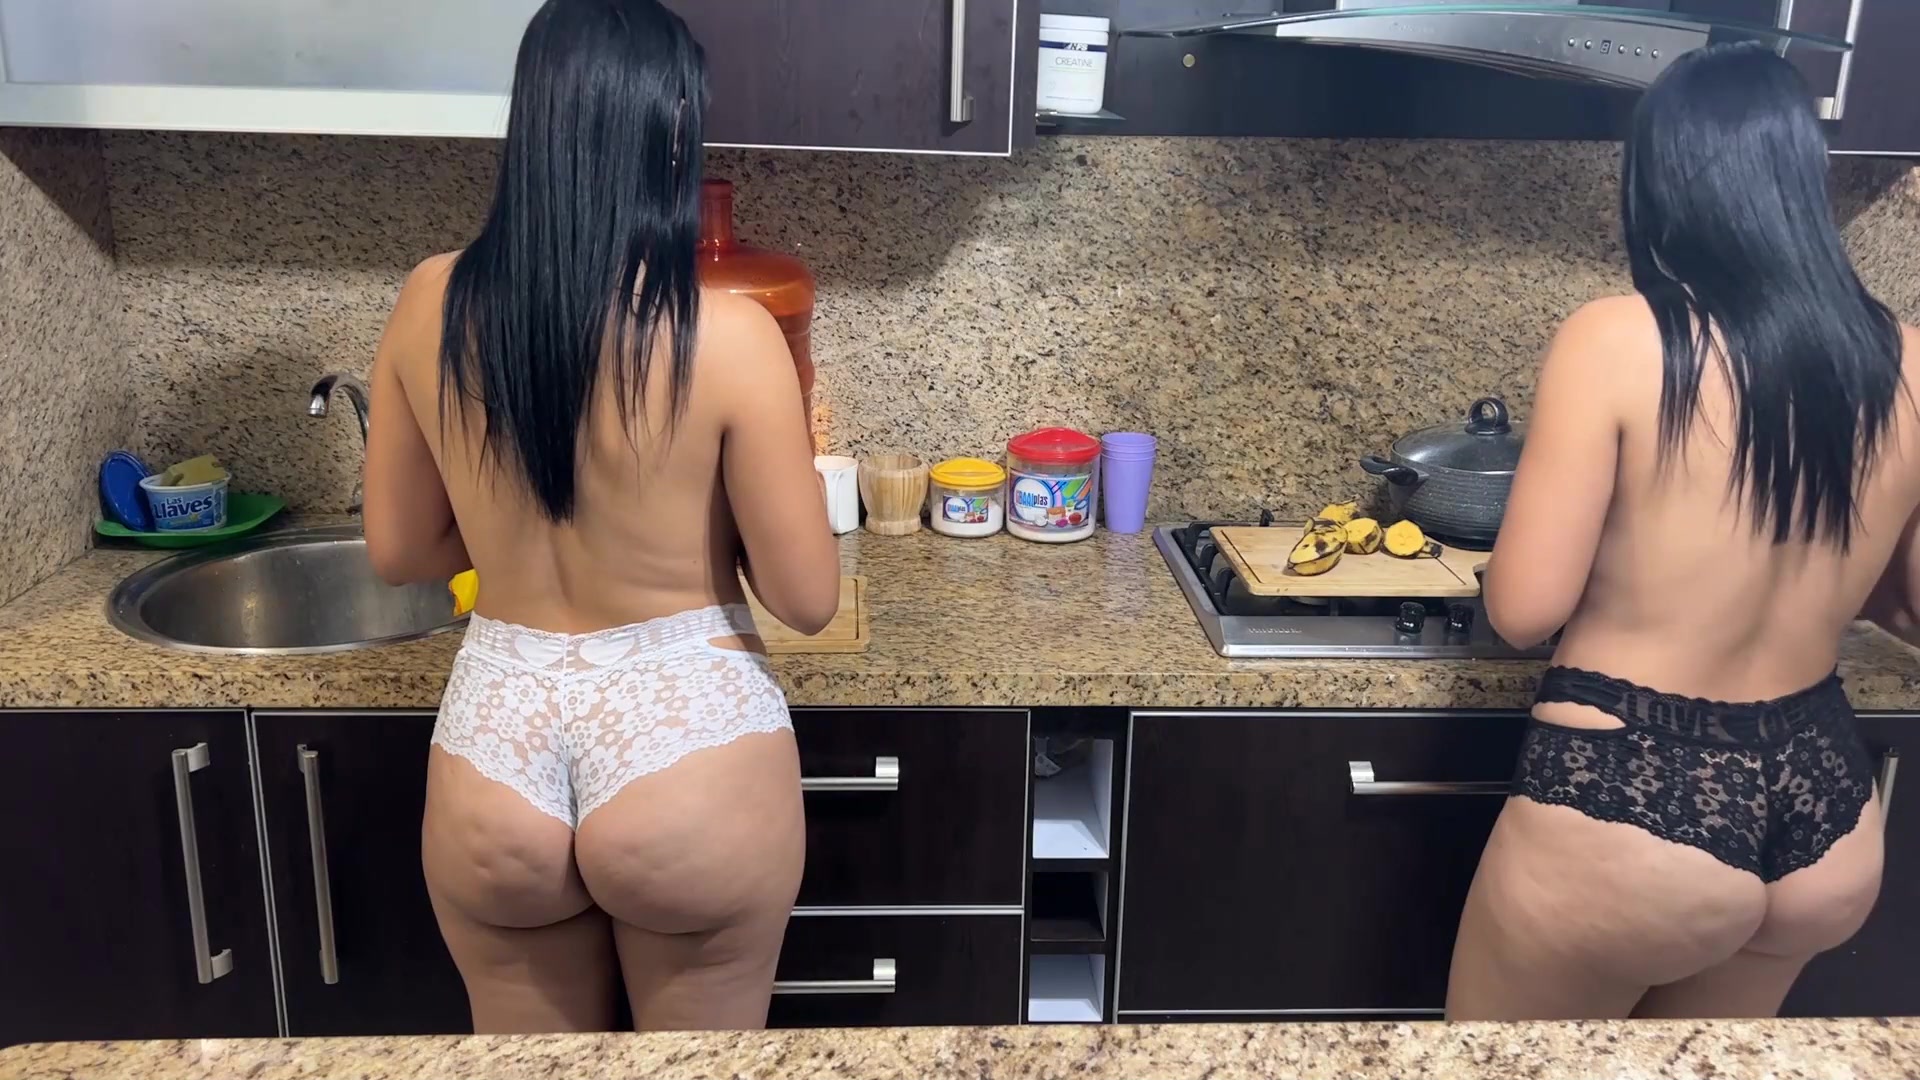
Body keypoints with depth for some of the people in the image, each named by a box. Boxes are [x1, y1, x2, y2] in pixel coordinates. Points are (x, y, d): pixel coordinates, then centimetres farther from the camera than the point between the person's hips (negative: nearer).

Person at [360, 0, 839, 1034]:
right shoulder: (727, 336, -18)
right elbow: (807, 599, -11)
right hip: (689, 754, -3)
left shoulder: (430, 307, -6)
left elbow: (399, 551, 6)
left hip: (493, 758, 3)